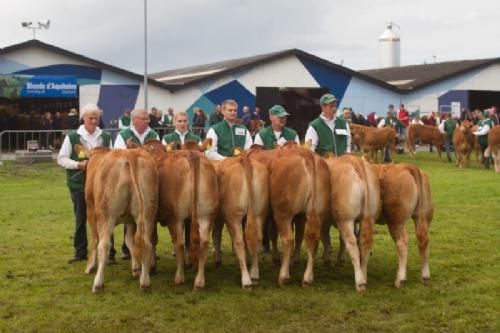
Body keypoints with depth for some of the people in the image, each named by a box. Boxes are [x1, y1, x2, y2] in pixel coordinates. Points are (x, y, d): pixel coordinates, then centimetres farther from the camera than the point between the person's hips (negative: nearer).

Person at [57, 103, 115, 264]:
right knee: (80, 219, 8)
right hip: (78, 183, -1)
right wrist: (78, 164, -15)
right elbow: (61, 159, -1)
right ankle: (80, 252, 18)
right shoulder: (72, 136, -1)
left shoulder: (106, 137, 6)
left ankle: (108, 252, 7)